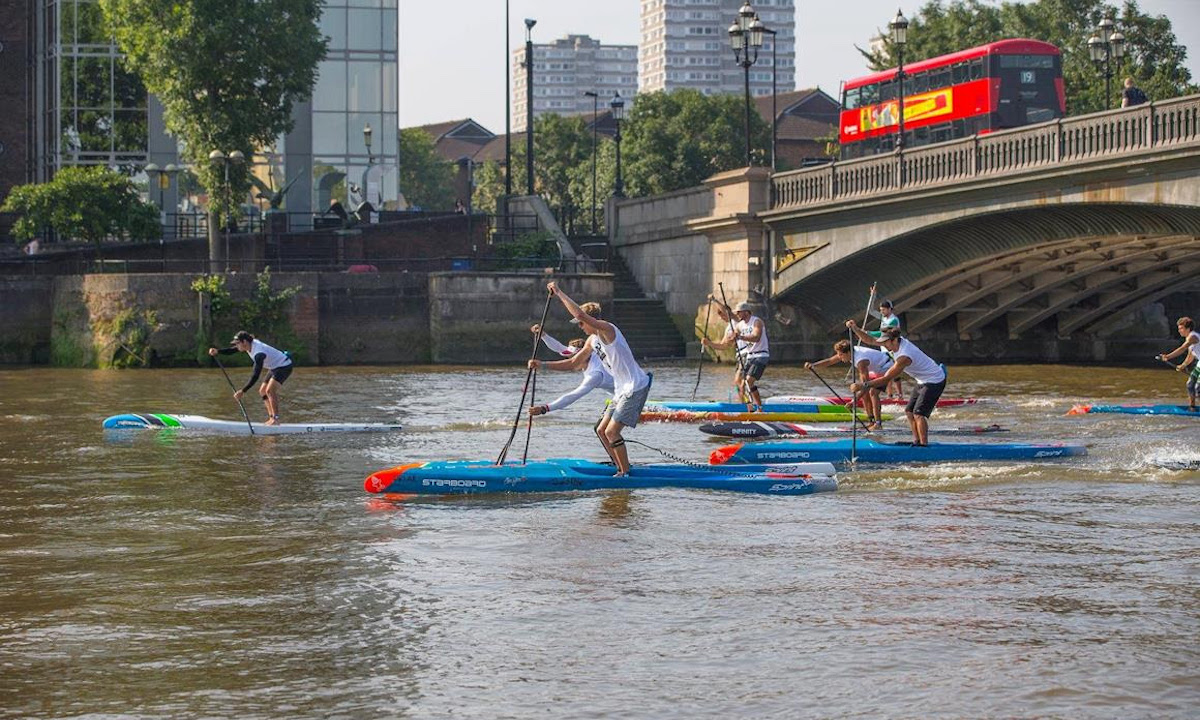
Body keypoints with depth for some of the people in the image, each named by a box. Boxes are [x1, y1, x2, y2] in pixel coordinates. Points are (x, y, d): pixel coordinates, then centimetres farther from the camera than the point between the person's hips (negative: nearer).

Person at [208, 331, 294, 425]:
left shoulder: (258, 353, -33)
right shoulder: (250, 344, -6)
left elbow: (255, 376, -37)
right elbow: (231, 350, 2)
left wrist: (242, 391, -38)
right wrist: (217, 352, -16)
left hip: (284, 366, -10)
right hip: (275, 367, 10)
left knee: (270, 390, -22)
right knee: (262, 391, 9)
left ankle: (276, 419, -20)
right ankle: (271, 418, 9)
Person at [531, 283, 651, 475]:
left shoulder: (606, 329, -16)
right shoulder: (593, 341, 13)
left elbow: (580, 314, -31)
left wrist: (559, 293, -25)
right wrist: (543, 365, 15)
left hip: (635, 387, -10)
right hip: (622, 390, 10)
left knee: (611, 431, -12)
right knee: (601, 431, 10)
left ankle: (626, 472, -2)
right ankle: (621, 469, 17)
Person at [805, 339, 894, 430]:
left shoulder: (860, 361, -36)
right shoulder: (847, 353, -11)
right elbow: (829, 361, -5)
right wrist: (813, 365, -20)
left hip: (886, 368, -10)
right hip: (876, 371, 10)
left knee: (872, 392, -23)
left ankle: (878, 424, -22)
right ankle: (872, 422, 9)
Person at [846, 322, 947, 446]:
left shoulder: (904, 357, -32)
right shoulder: (896, 342, -5)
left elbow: (886, 379, -33)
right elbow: (870, 340, 1)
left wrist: (862, 385, -35)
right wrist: (855, 328, -11)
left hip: (934, 382, -10)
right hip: (923, 381, 10)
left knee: (919, 414, -18)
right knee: (909, 411, 10)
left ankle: (924, 445, -17)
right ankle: (917, 442, 14)